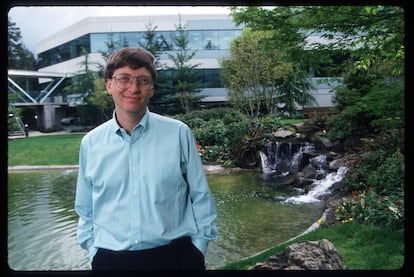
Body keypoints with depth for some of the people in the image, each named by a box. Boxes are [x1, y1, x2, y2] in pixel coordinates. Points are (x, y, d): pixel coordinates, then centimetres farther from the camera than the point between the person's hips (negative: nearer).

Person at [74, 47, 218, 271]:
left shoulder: (179, 133, -6)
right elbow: (85, 209, 9)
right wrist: (94, 252, 3)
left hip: (175, 256, -1)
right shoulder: (90, 143, 0)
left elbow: (201, 197, 0)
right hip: (111, 260, 2)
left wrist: (197, 249, -1)